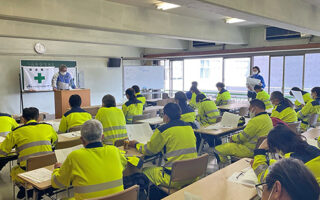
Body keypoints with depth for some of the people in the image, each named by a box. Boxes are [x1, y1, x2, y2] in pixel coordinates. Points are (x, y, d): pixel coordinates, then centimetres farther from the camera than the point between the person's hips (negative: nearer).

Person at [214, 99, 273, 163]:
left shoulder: (256, 120, -23)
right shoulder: (267, 117, 10)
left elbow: (244, 137, -19)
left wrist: (233, 138, 1)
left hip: (251, 150, -11)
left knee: (218, 149, -8)